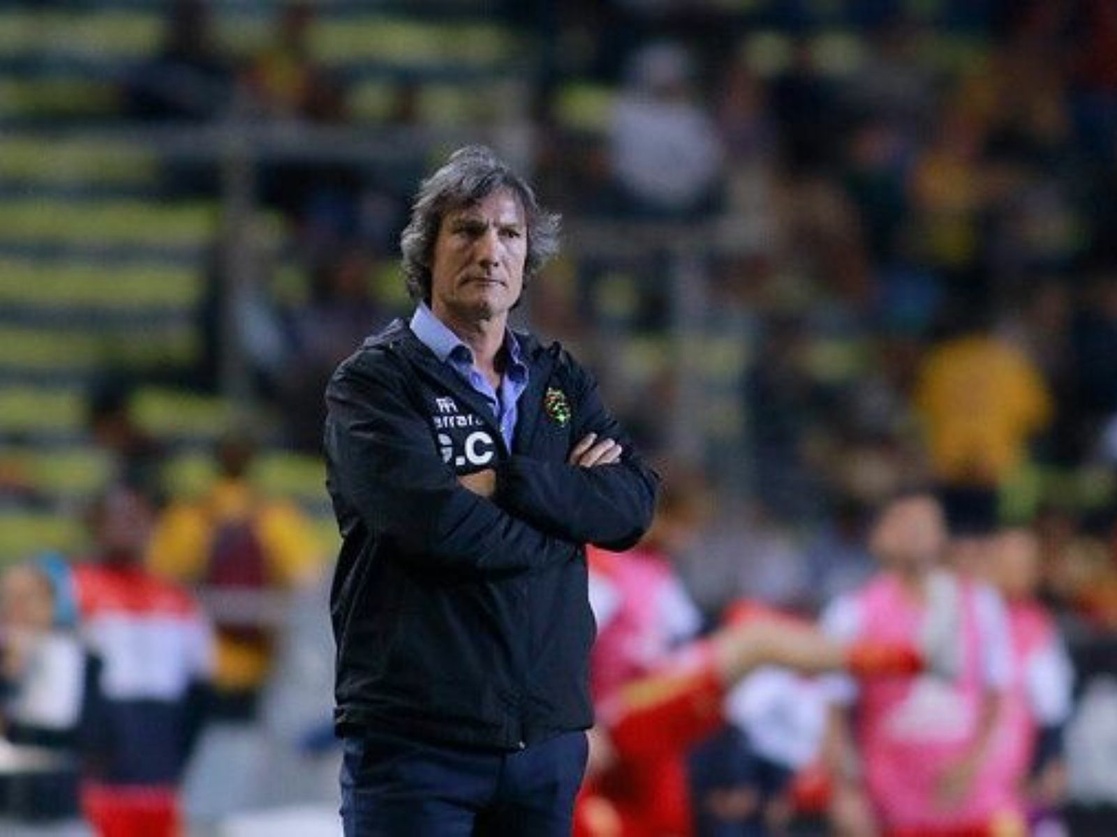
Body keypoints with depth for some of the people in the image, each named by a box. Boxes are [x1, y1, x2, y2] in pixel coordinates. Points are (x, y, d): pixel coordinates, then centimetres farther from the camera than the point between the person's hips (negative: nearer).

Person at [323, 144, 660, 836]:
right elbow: (433, 521, -17)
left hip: (547, 735, 5)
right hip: (416, 733, -5)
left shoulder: (561, 381, 16)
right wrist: (569, 500, -4)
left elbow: (636, 502, -1)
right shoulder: (375, 380, -1)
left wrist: (504, 484, -13)